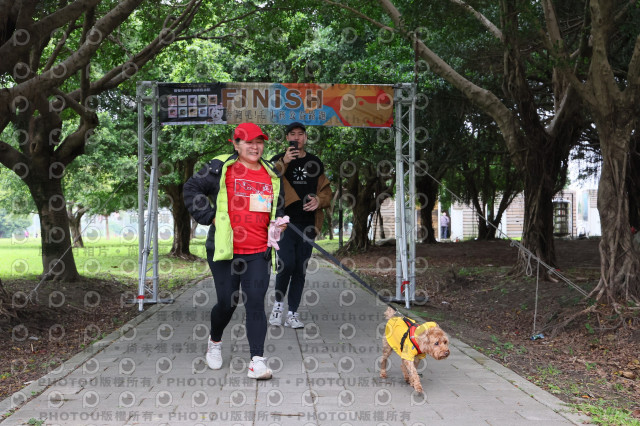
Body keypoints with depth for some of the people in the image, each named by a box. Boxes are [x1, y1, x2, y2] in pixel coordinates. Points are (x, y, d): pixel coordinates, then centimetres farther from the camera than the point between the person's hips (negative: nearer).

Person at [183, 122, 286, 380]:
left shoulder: (272, 175, 13)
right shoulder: (221, 168, -1)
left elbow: (278, 207, 27)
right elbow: (192, 188, 2)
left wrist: (279, 222, 7)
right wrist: (209, 216, -6)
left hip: (258, 252, 3)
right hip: (224, 251, -2)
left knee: (255, 302, -5)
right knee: (227, 303, 4)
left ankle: (257, 360, -4)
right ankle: (215, 342, 34)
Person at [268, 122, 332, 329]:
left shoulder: (315, 163, 15)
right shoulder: (278, 160, 5)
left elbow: (326, 190, 19)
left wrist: (319, 200, -4)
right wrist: (284, 162, -23)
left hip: (308, 224, 4)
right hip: (285, 221, -3)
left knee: (300, 269, 5)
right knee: (286, 264, -15)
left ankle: (293, 313, 14)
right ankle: (278, 303, 10)